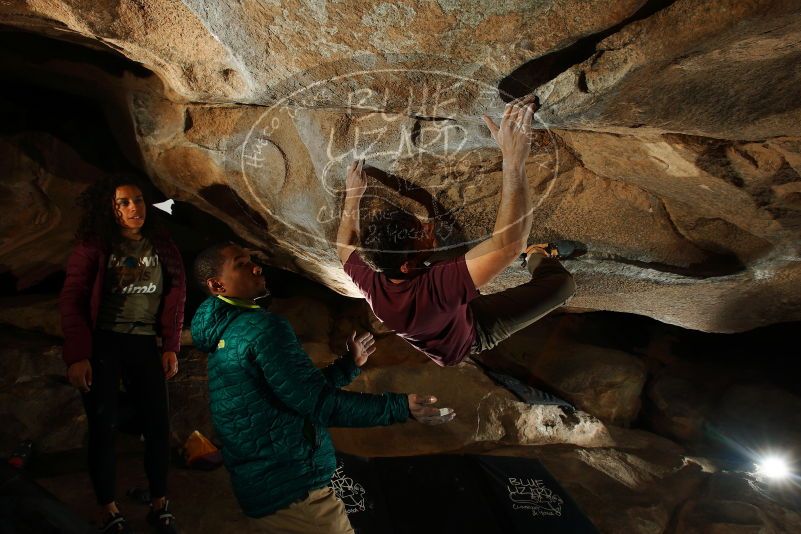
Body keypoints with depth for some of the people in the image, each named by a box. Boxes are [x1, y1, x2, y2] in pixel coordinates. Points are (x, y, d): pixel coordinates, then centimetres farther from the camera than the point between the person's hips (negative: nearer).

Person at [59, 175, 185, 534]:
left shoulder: (161, 246, 5)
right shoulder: (94, 245, -4)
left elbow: (174, 297, 7)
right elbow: (71, 300, -6)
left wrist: (171, 347, 2)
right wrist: (77, 355, -13)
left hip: (144, 345, 3)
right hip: (101, 344, -2)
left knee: (158, 425, 3)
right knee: (103, 427, 2)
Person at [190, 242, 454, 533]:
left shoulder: (224, 339, 12)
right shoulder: (261, 326, -20)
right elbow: (316, 402, -25)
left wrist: (350, 364, 18)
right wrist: (399, 406, -22)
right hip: (291, 489, -10)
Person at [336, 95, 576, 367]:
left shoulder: (367, 279, -32)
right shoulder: (436, 287, -50)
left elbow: (345, 245, -7)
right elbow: (510, 241, -55)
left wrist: (353, 194, -3)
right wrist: (514, 160, -58)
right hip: (470, 338, -6)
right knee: (562, 282, -16)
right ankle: (537, 259, 20)